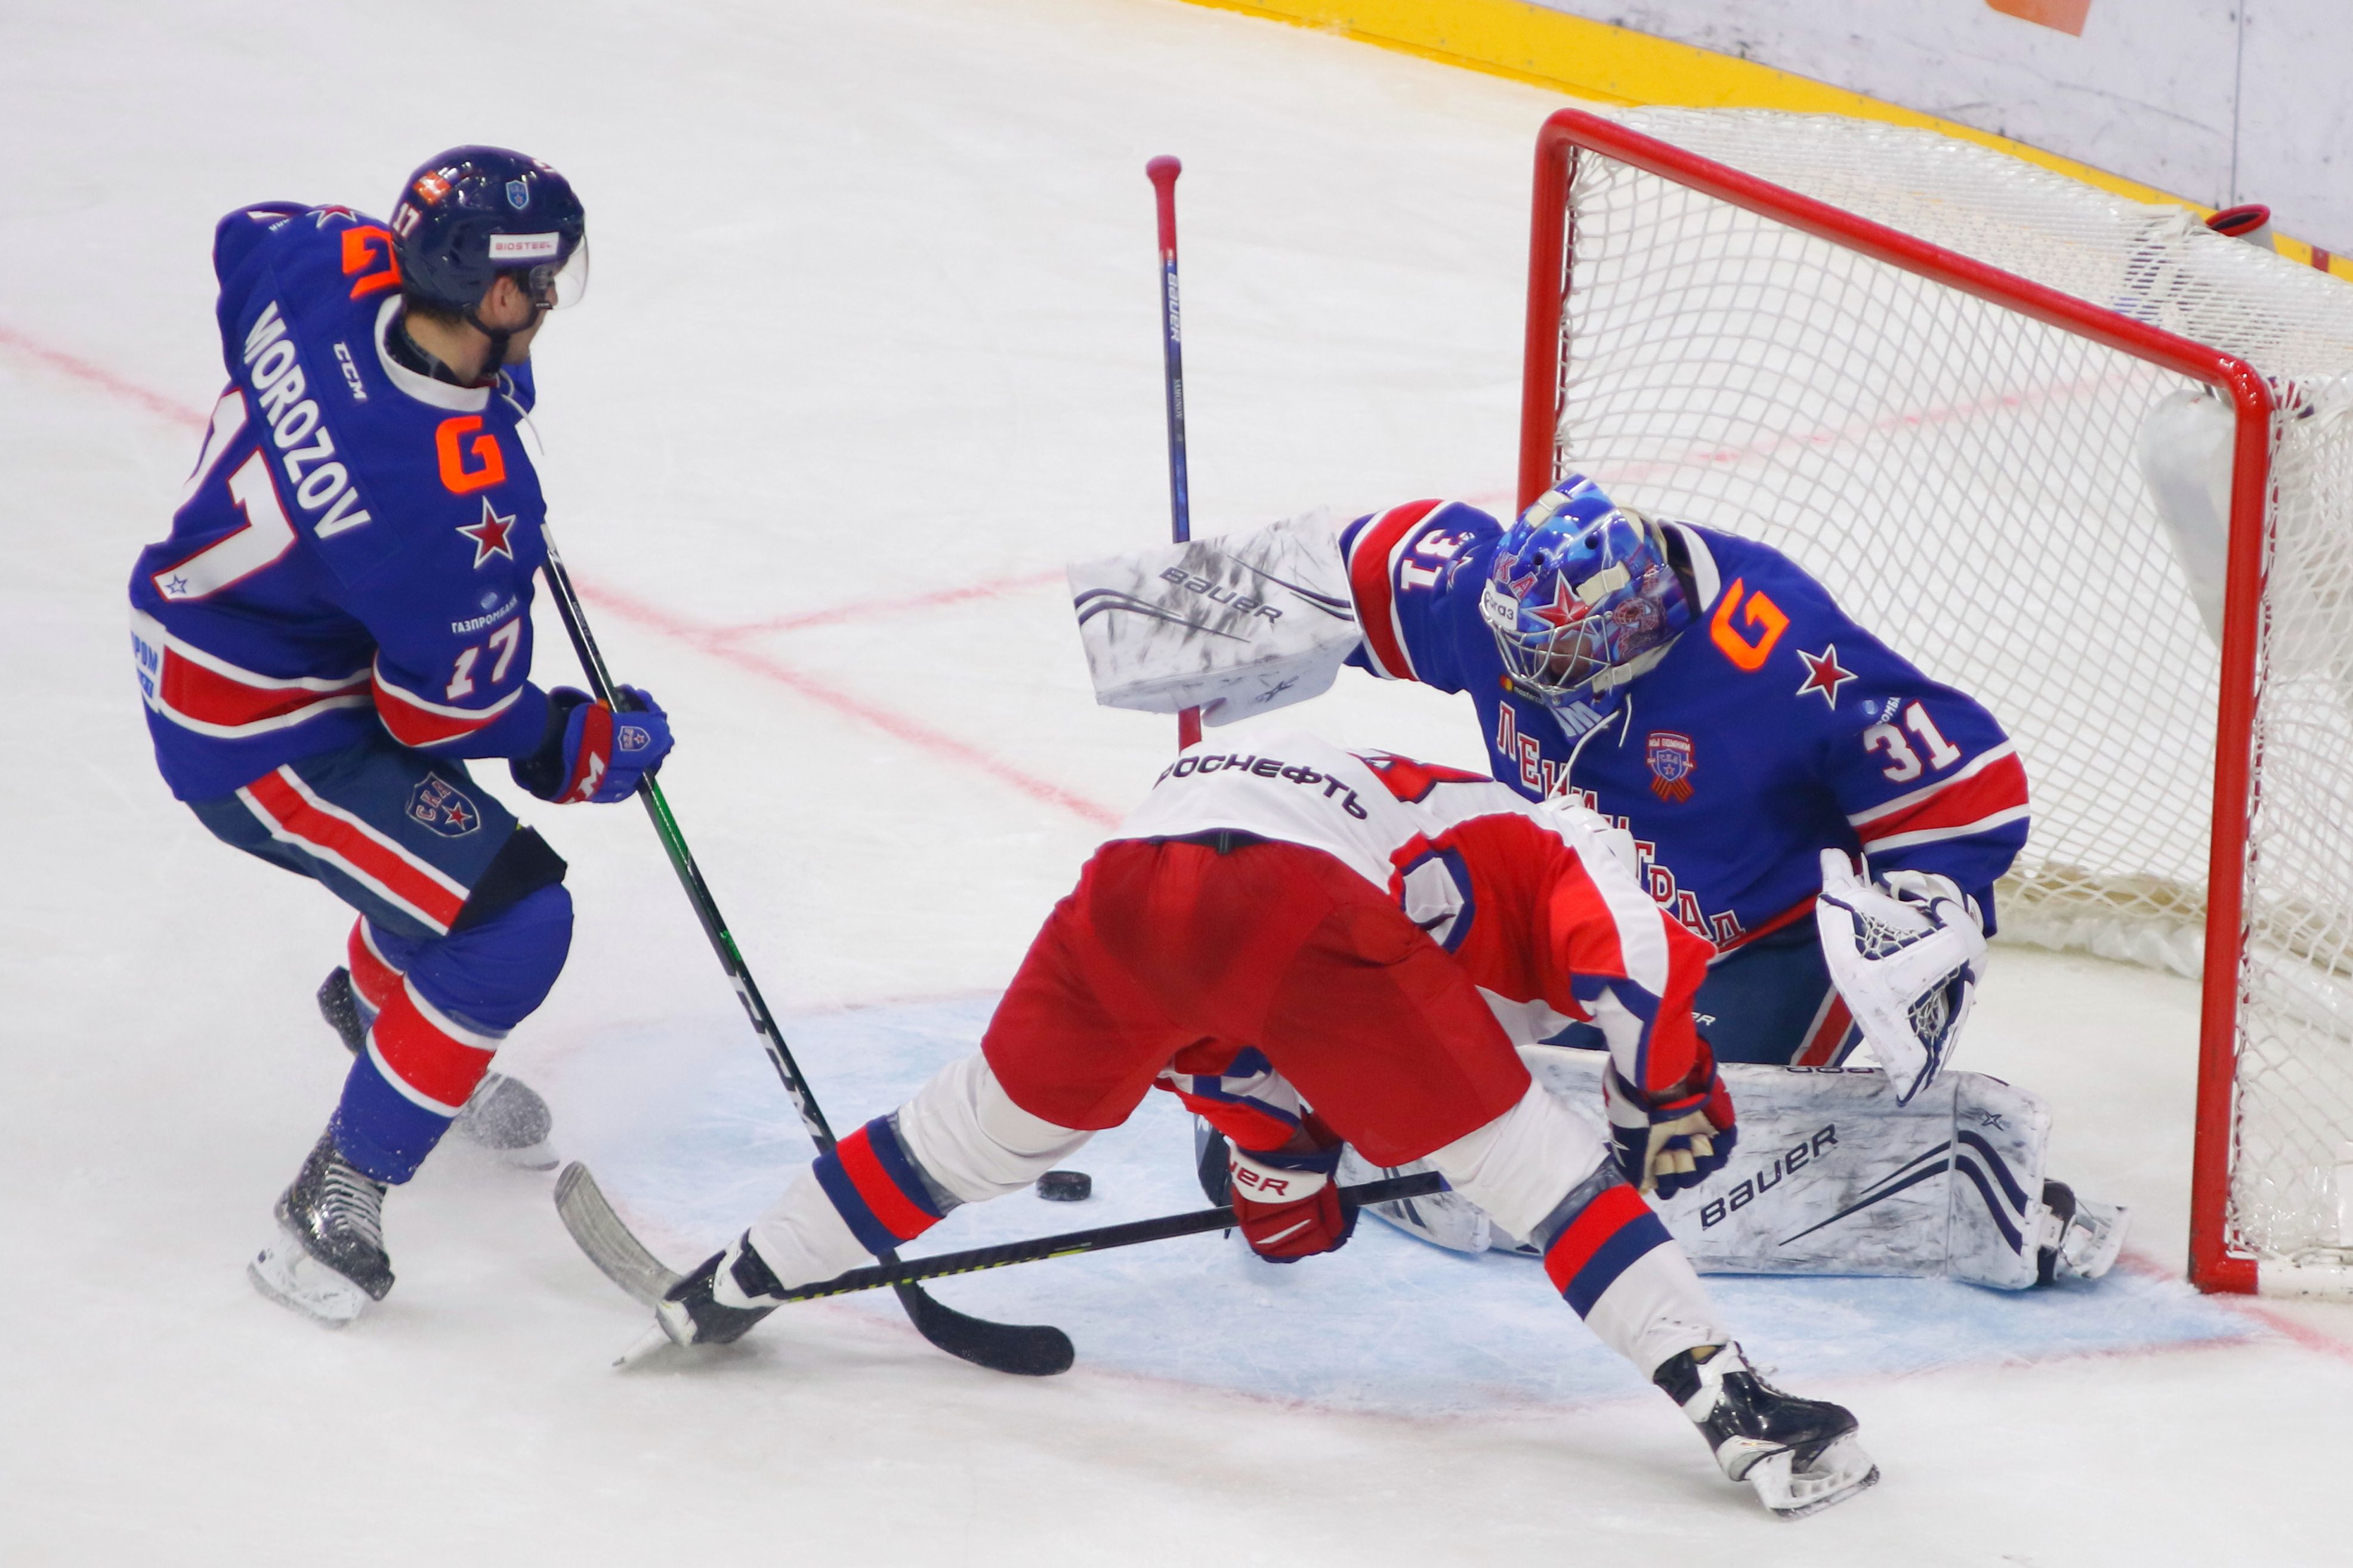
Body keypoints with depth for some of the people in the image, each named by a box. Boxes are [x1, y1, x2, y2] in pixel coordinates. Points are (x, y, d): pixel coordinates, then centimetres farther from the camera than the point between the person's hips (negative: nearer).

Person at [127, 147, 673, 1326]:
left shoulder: (337, 263, -17)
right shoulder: (457, 506, -36)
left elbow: (247, 239, 10)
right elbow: (450, 710, -21)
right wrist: (593, 750, -2)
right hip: (256, 733, -9)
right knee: (511, 922, -12)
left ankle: (376, 995, 58)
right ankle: (337, 1202, -2)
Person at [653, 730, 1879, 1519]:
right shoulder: (1556, 850, 25)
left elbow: (1230, 1028, 46)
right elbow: (1633, 949, 2)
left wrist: (1273, 1151, 53)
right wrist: (1669, 1098, 14)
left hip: (1127, 878, 6)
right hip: (1290, 901, -6)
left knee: (996, 1122, 28)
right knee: (1518, 1154, 1)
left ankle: (732, 1288, 40)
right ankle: (1732, 1408, -7)